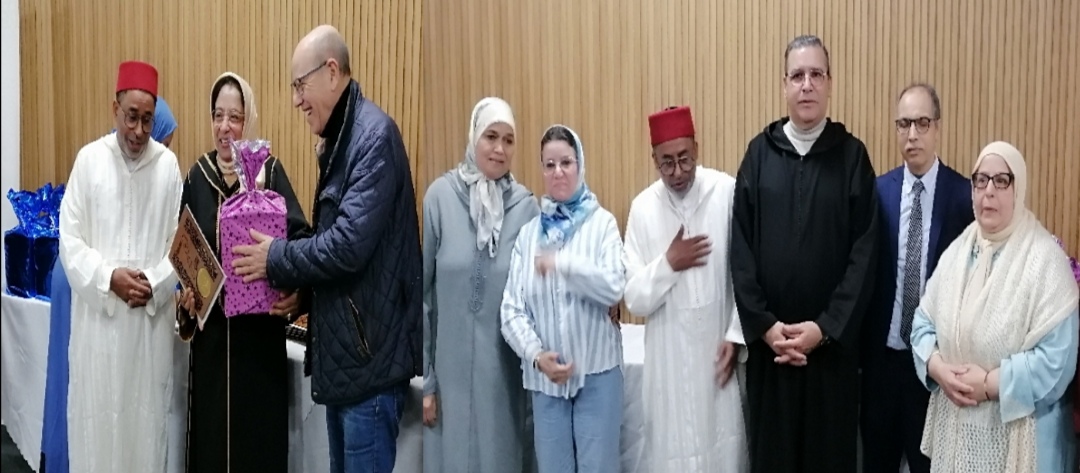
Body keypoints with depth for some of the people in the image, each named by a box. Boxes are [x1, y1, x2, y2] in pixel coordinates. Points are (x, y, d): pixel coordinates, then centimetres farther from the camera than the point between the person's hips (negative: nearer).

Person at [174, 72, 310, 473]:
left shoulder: (270, 172, -4)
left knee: (260, 437, 5)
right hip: (211, 335, 3)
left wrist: (297, 290, -27)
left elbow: (299, 239, -10)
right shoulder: (197, 175, 6)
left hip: (260, 334, -3)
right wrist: (185, 295, -6)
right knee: (210, 437, 10)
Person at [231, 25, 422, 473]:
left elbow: (350, 244, -23)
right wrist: (296, 288, 3)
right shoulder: (340, 138, 13)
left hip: (371, 354, -9)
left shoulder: (375, 135, -16)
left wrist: (277, 259, -10)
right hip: (342, 350, 9)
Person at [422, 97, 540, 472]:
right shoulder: (441, 196, -7)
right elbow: (420, 289, -4)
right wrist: (424, 377, -3)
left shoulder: (527, 206, -2)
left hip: (507, 368, 1)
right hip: (453, 367, -1)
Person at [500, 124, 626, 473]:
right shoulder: (528, 233, 5)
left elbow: (614, 288, -16)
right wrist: (536, 355, -13)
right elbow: (511, 310, 0)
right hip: (544, 378, 3)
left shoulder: (602, 223, -2)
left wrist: (564, 264, -23)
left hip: (597, 373, -2)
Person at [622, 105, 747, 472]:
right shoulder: (642, 207, -4)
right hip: (669, 359, 1)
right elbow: (634, 299, -3)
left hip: (719, 349, -1)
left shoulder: (727, 192, -8)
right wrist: (668, 263, -16)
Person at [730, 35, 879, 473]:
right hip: (768, 339, 1)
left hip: (832, 339, -1)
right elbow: (741, 248, 0)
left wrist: (826, 327, -12)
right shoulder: (759, 152, 3)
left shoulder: (852, 155, -1)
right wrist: (763, 325, -8)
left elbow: (864, 252, -5)